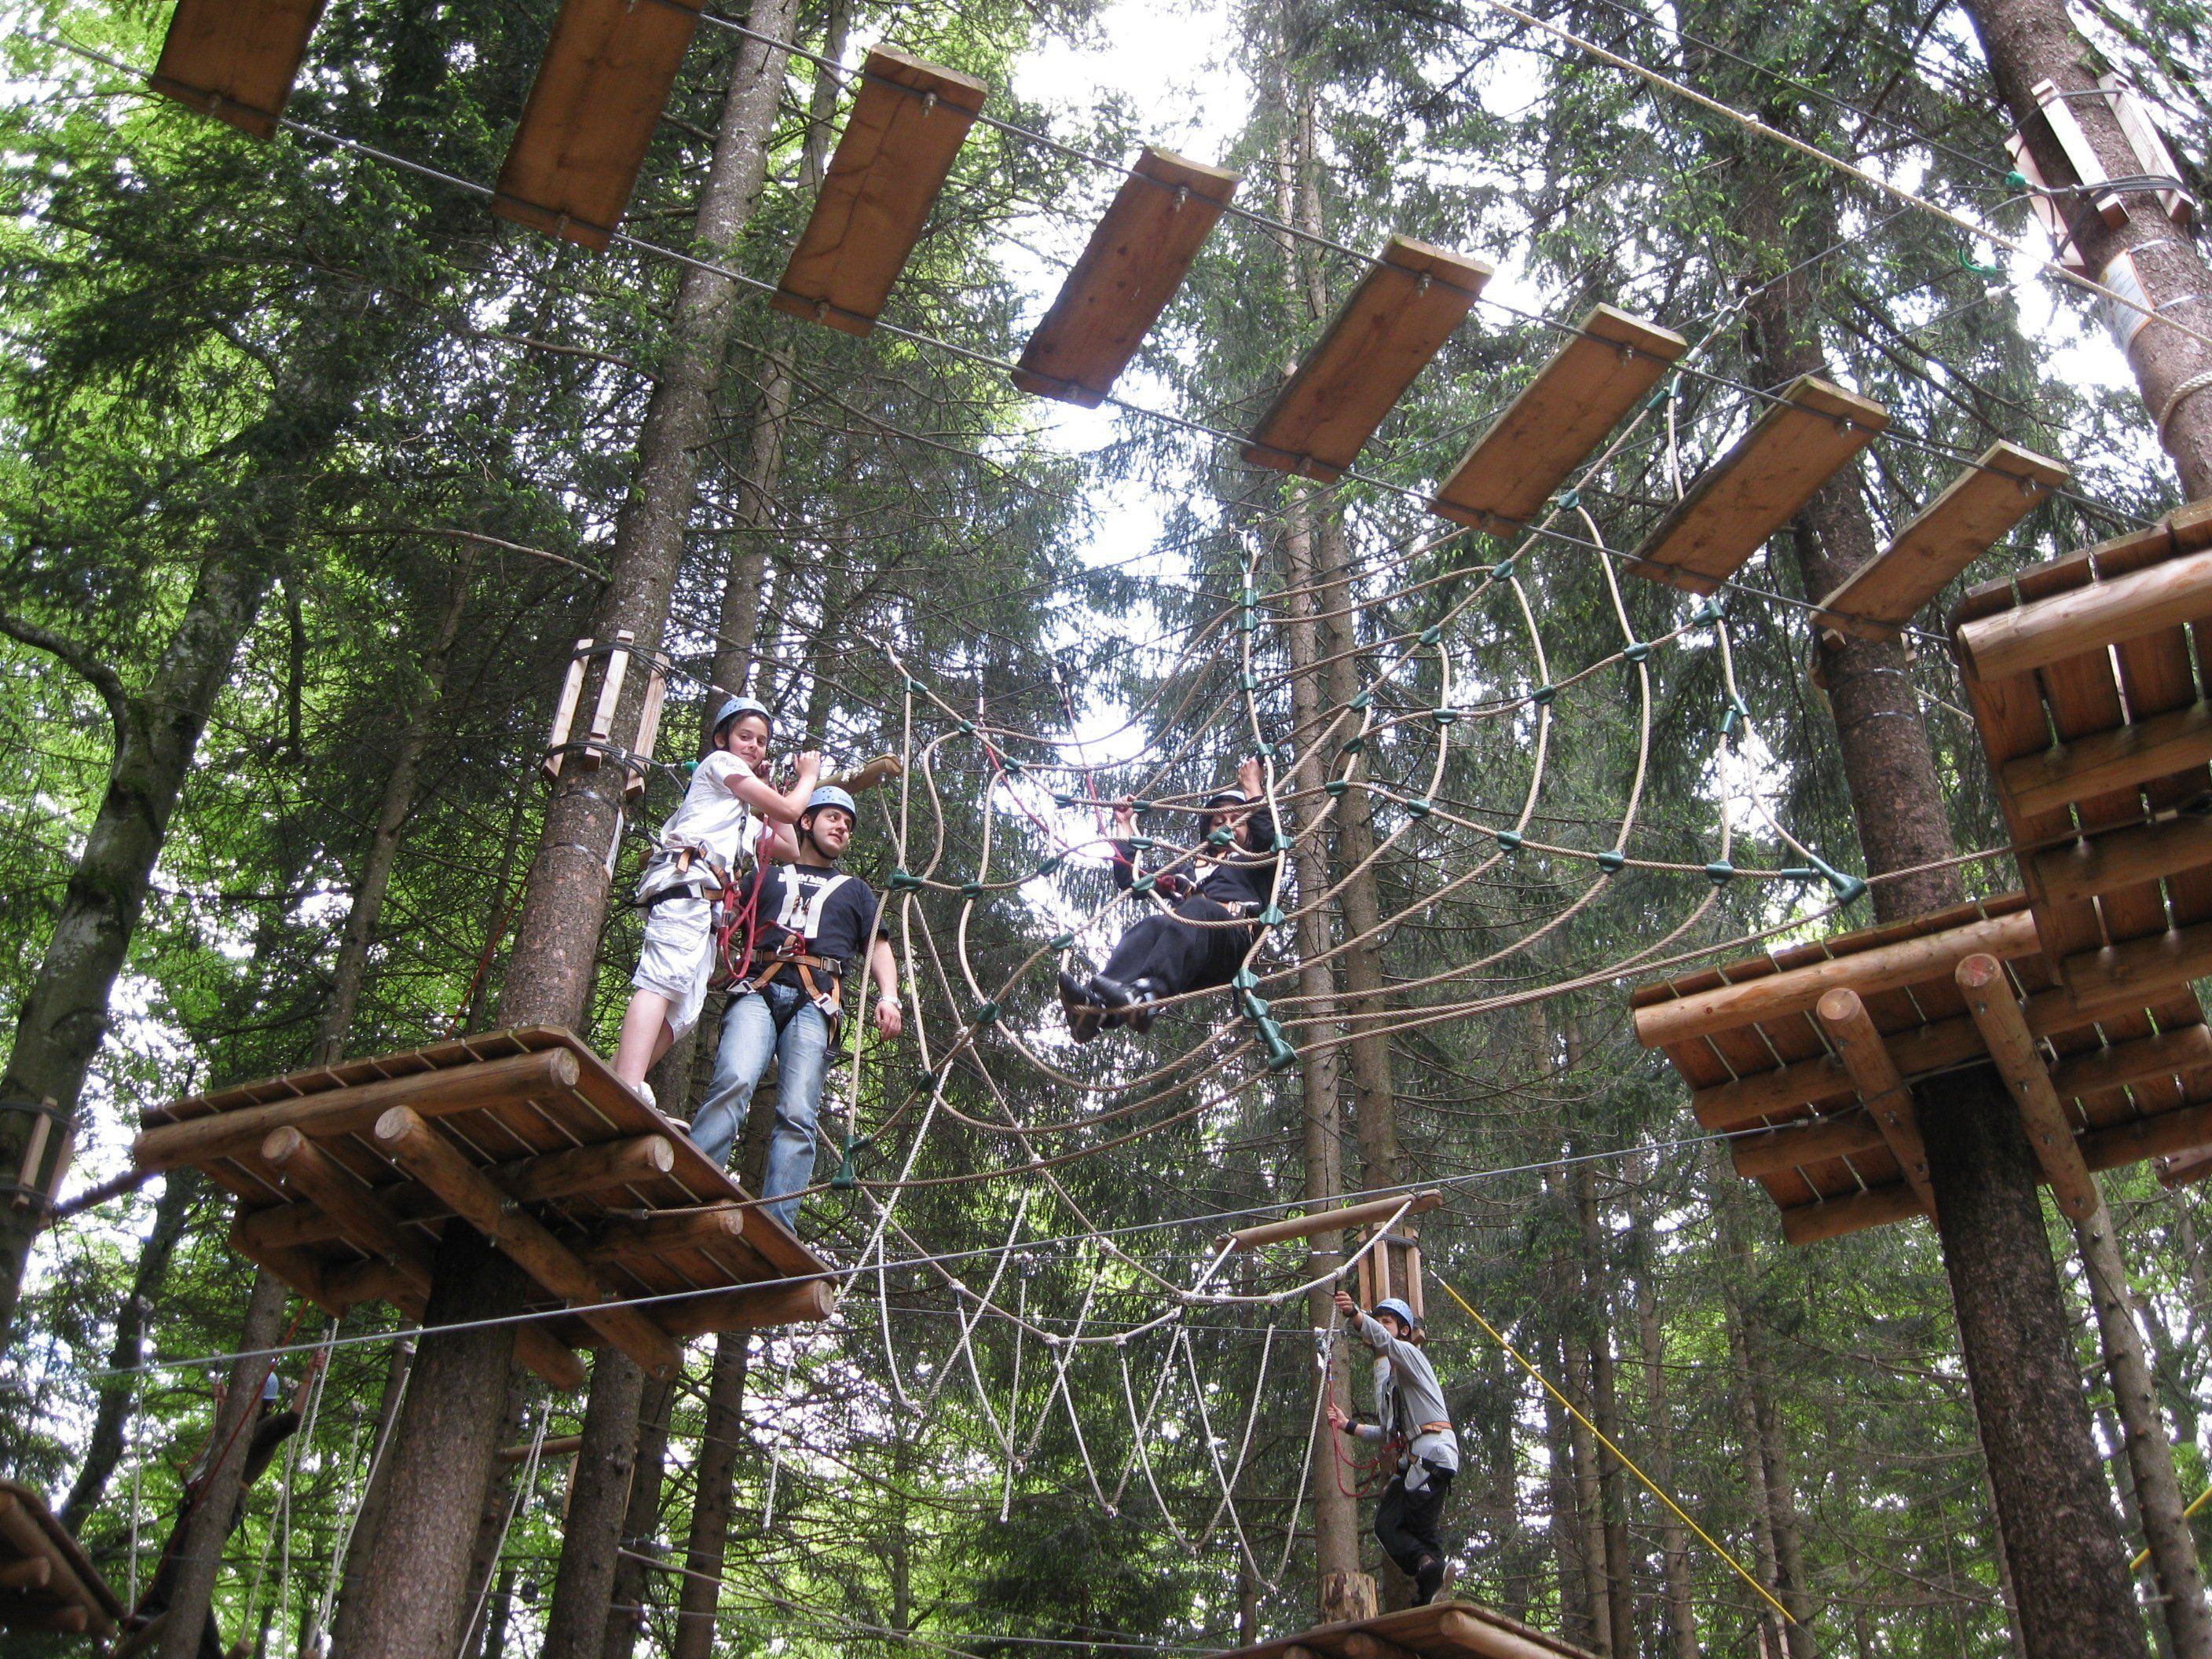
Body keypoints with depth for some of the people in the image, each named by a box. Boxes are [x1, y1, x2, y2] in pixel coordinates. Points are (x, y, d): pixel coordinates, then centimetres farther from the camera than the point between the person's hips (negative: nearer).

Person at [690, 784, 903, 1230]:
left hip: (815, 1000, 1)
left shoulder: (855, 889, 33)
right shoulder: (766, 874, 30)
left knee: (798, 1115, -15)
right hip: (758, 990, 0)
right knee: (734, 1082, -26)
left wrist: (887, 998, 6)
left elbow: (878, 946, 23)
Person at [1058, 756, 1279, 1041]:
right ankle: (1097, 1006, -63)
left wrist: (1252, 790, 16)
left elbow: (1269, 838, 7)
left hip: (1231, 944, -3)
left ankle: (1145, 995, -66)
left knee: (1197, 908, -37)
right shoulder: (1190, 872, 44)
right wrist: (1125, 828, 42)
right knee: (1153, 924, -32)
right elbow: (1129, 881, 41)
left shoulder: (1255, 864, 32)